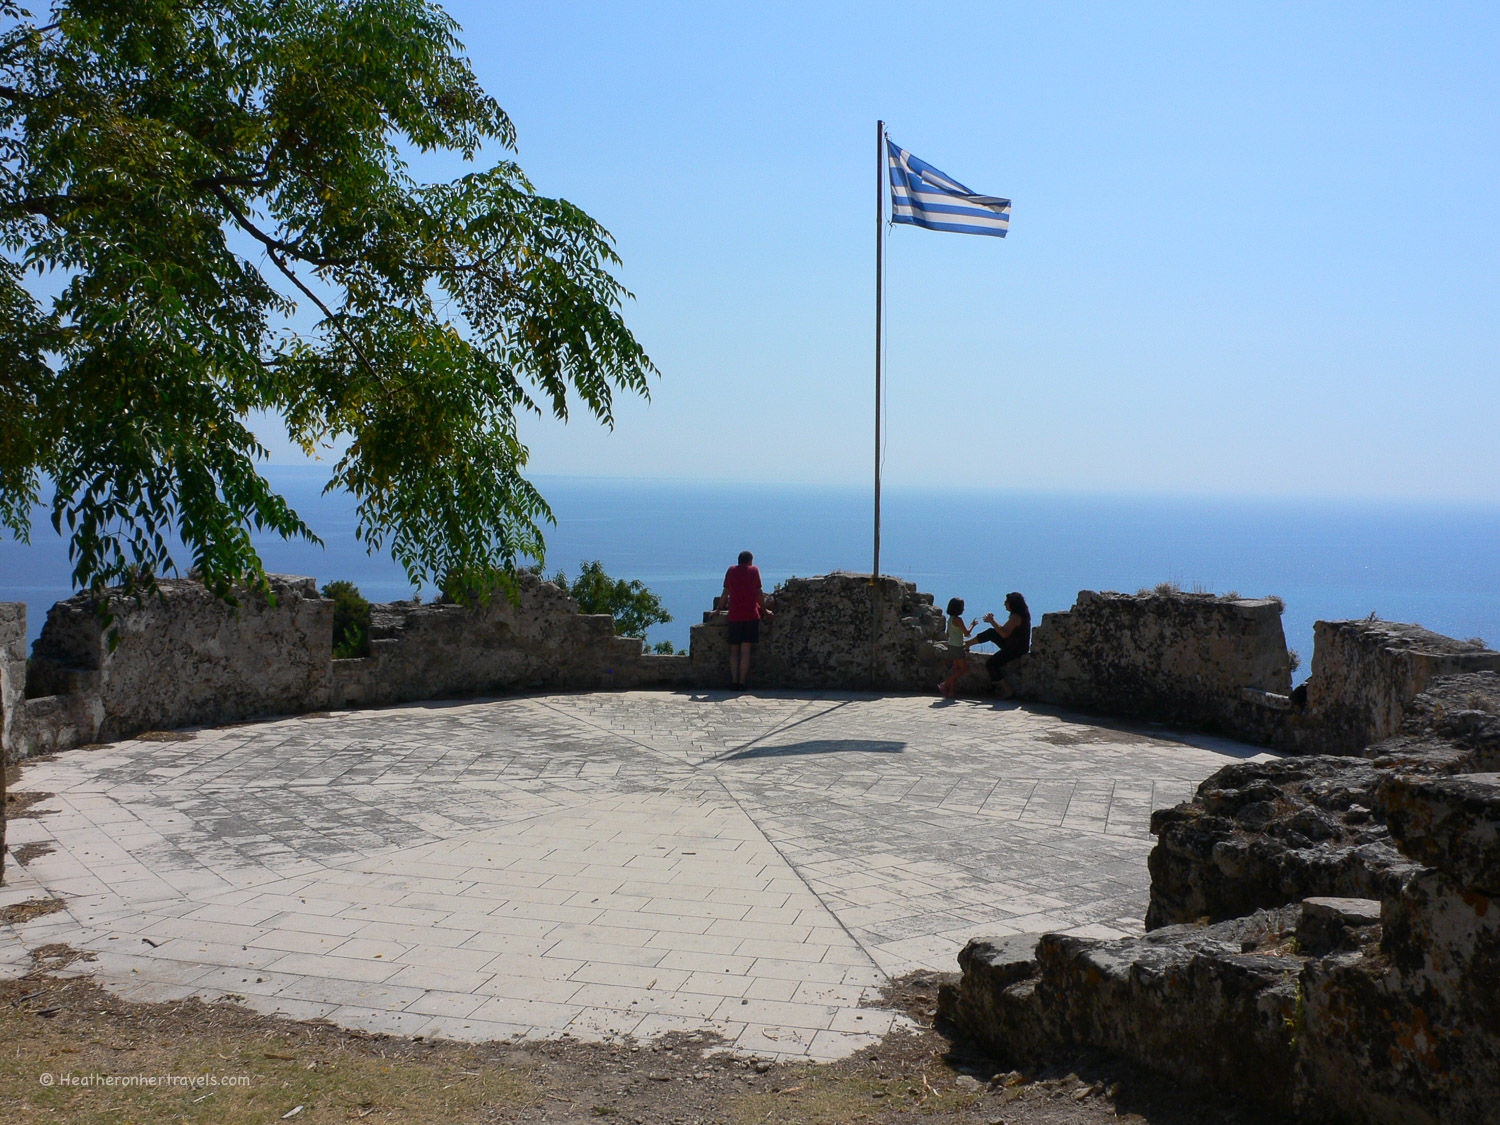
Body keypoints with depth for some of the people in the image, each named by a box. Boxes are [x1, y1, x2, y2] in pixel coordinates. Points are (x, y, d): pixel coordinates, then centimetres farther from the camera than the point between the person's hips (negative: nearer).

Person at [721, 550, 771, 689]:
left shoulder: (731, 571, 8)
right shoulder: (754, 570, 4)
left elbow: (726, 593, 10)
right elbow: (759, 593, 6)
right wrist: (764, 611, 16)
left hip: (734, 616, 2)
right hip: (751, 615, -1)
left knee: (734, 650, 8)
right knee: (745, 651, -3)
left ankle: (734, 681, -3)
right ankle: (741, 683, -6)